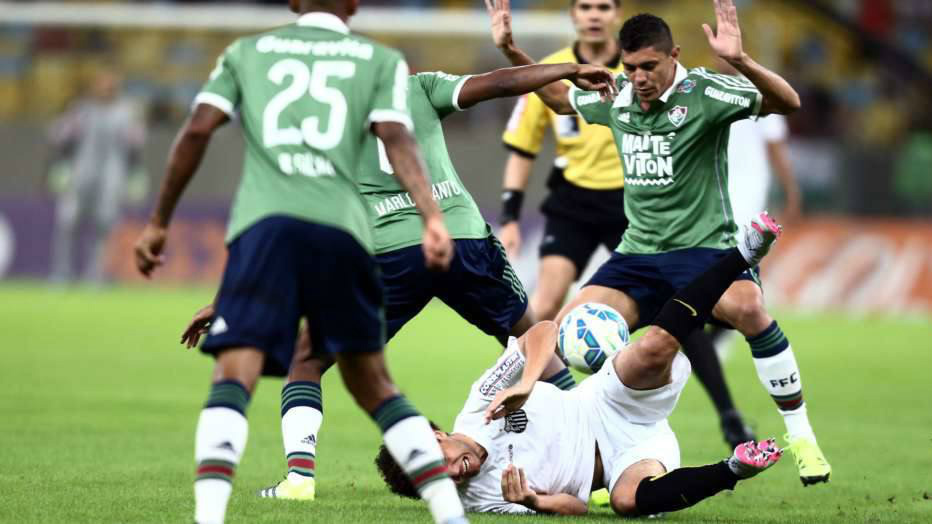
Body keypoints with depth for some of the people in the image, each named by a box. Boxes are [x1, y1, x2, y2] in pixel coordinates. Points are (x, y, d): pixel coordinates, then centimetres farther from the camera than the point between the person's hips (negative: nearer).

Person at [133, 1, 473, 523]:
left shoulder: (246, 52, 22)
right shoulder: (382, 61, 20)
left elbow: (197, 131, 10)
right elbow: (397, 139, 1)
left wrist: (159, 222, 15)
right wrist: (432, 217, -10)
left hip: (263, 224, -1)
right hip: (340, 226, 1)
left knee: (234, 376, -12)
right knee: (373, 383, 16)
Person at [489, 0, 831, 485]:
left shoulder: (703, 93, -13)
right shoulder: (614, 96, 4)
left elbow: (787, 102, -25)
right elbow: (559, 98, 26)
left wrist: (738, 61, -41)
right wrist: (510, 51, 17)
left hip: (704, 244, -6)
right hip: (638, 252, 6)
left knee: (748, 309, -34)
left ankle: (801, 438, -19)